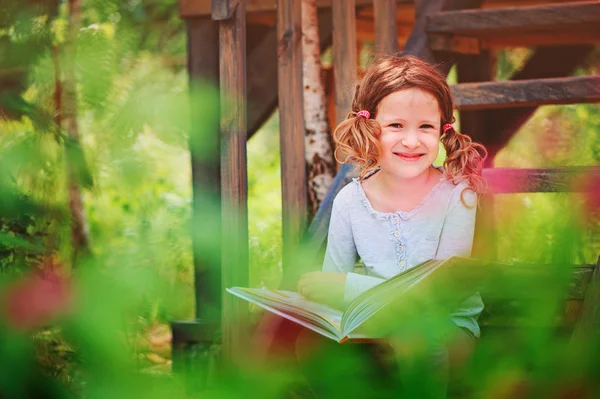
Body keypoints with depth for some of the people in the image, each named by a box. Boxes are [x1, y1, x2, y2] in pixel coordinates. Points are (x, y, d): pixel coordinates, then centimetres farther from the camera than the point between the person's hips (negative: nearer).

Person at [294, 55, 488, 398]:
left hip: (448, 327, -3)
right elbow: (332, 288, 3)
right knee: (313, 342, -24)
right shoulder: (351, 201, -4)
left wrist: (349, 286, -26)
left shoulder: (456, 195, -13)